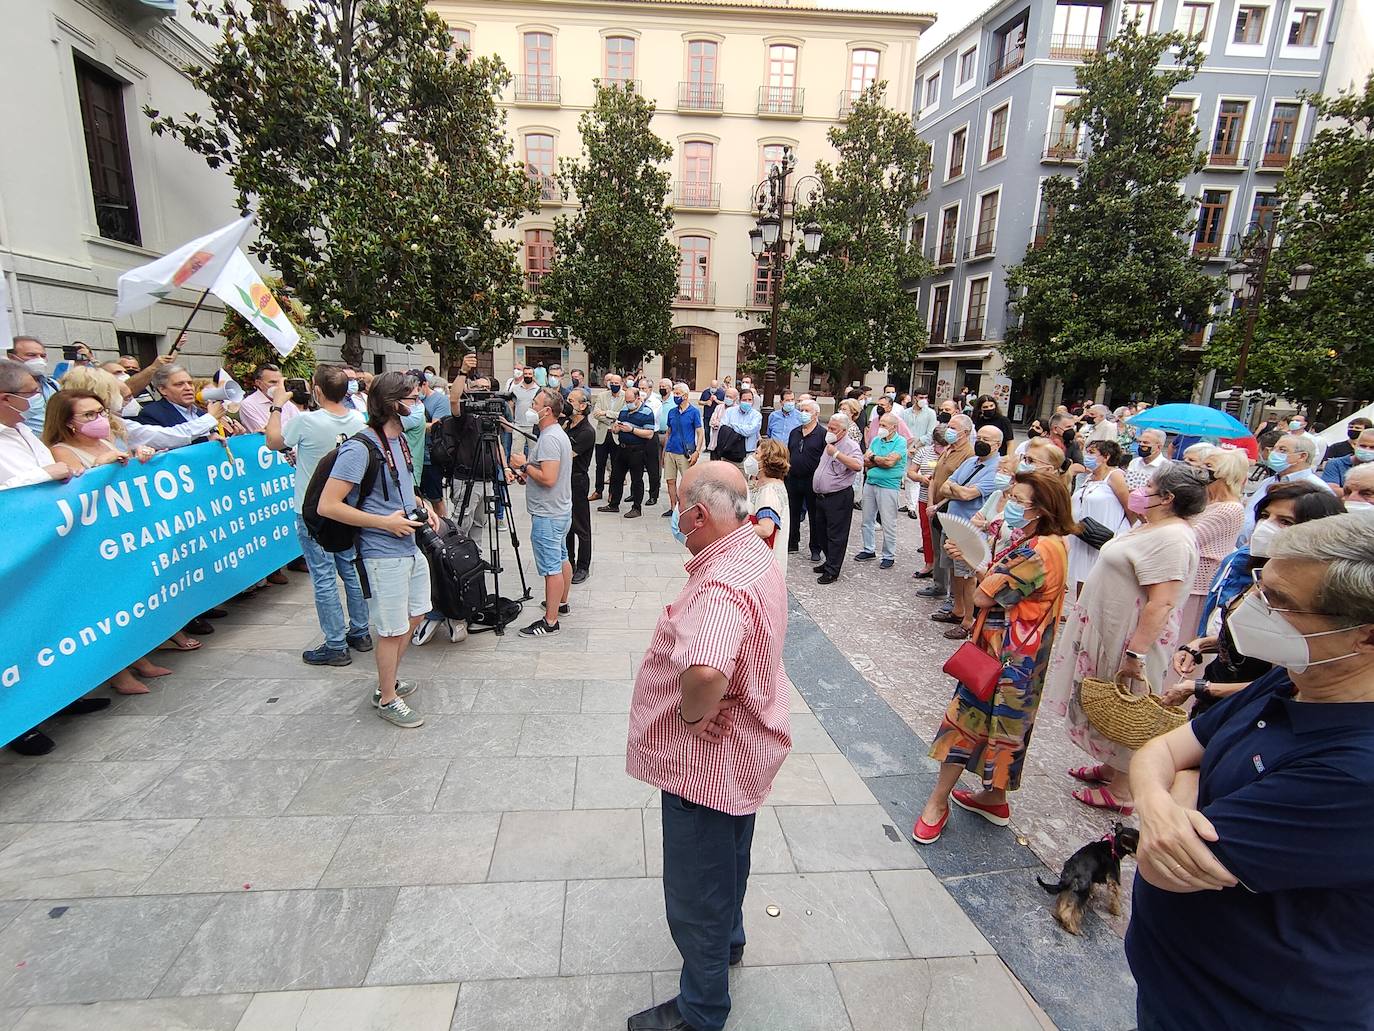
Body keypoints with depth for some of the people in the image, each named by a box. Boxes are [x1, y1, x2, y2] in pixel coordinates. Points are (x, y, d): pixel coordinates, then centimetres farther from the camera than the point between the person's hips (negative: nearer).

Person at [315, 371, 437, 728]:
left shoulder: (399, 440, 9)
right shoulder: (360, 448, -20)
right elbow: (328, 506, -22)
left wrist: (421, 506, 5)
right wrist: (385, 522, -22)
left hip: (410, 546, 9)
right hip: (383, 554, -9)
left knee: (414, 616, 21)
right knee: (392, 629, 4)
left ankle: (388, 681, 41)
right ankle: (387, 700, 25)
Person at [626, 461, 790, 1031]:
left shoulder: (722, 584, -34)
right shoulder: (754, 553, -1)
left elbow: (706, 672, -54)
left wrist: (691, 713, -32)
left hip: (706, 762, -10)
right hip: (744, 750, 10)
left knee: (696, 893, 14)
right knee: (727, 862, 32)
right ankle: (728, 939, 58)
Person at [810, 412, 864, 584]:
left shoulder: (850, 445, -13)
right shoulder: (830, 444, 14)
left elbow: (857, 465, -32)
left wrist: (836, 453, -29)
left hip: (839, 497, -9)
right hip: (821, 496, 9)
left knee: (836, 536, -2)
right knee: (822, 532, 17)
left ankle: (832, 571, 5)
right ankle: (830, 561, 32)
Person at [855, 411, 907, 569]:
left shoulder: (900, 442, -7)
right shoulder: (876, 440, 11)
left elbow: (890, 461, -19)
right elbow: (865, 461, 3)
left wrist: (873, 458, -4)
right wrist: (881, 461, -12)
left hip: (888, 486, -6)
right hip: (870, 483, 6)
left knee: (888, 524, 0)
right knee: (867, 520, 13)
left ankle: (889, 556, 10)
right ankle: (869, 550, 27)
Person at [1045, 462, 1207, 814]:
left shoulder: (1171, 539, -24)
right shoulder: (1148, 527, 9)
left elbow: (1162, 603, -29)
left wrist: (1136, 653, -30)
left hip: (1130, 638, -10)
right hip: (1109, 631, 10)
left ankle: (1121, 790, 20)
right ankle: (1110, 767, 37)